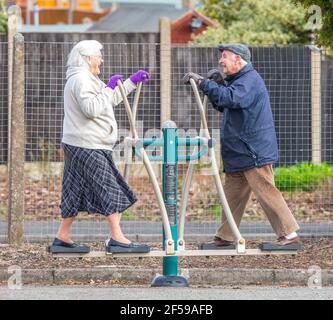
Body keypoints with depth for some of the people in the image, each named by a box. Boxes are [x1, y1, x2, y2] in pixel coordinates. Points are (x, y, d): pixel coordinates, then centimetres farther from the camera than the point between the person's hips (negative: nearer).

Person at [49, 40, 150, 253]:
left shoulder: (86, 79, 22)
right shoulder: (81, 79, -13)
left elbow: (111, 100, 30)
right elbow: (92, 109, -25)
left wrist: (132, 82, 28)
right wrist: (109, 88, -16)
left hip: (80, 146, 11)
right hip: (88, 147, -11)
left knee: (78, 192, 11)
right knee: (110, 189, -10)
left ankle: (62, 238, 13)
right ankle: (117, 239, -11)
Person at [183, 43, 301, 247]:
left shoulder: (250, 80, -13)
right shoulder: (239, 80, 21)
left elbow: (230, 98, -30)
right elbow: (222, 105, 24)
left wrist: (203, 83, -28)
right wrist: (216, 84, 7)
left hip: (254, 153, -10)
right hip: (238, 154, 10)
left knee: (266, 193, -10)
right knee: (232, 196, 11)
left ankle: (290, 234, -7)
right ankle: (226, 237, 16)